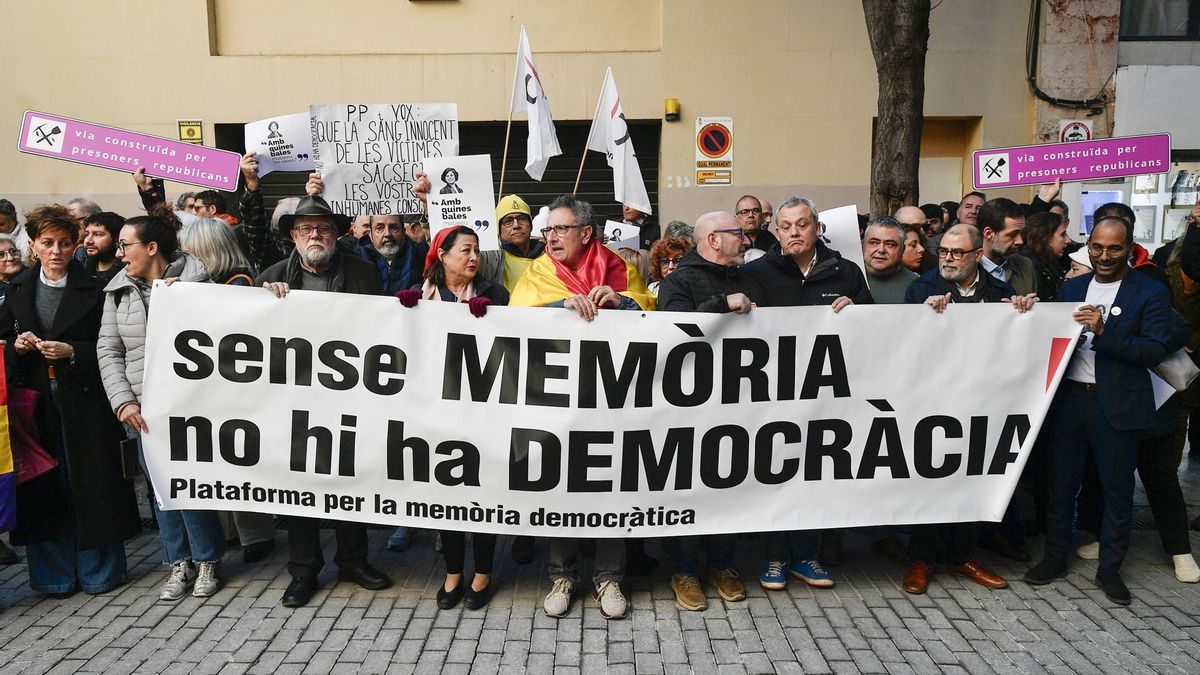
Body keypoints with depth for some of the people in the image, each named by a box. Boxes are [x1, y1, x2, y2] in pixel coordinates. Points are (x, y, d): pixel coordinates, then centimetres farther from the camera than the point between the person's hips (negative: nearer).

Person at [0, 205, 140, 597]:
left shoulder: (93, 291, -2)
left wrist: (71, 352, -19)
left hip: (84, 401, -3)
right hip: (34, 401, 4)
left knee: (90, 485, 2)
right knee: (42, 488, 7)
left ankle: (98, 571, 16)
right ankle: (54, 574, 20)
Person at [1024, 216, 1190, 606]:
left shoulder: (1150, 293, -2)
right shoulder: (1070, 288, 10)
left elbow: (1155, 351, -11)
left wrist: (1103, 332, -22)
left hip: (1117, 406, -3)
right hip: (1068, 398, 3)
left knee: (1117, 491, 8)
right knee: (1062, 483, 11)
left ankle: (1109, 569, 23)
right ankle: (1055, 557, 25)